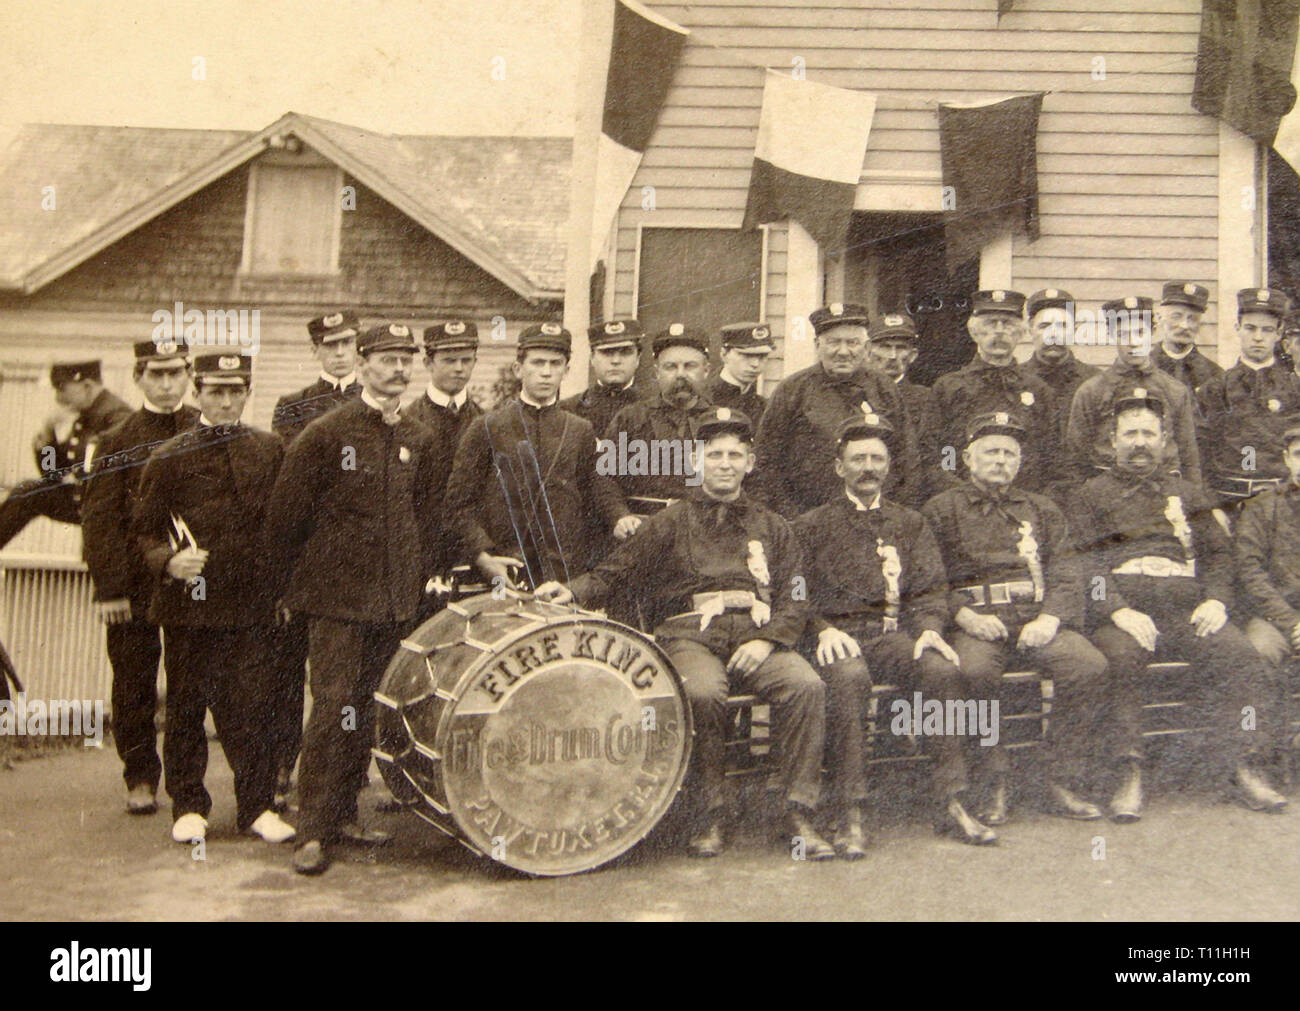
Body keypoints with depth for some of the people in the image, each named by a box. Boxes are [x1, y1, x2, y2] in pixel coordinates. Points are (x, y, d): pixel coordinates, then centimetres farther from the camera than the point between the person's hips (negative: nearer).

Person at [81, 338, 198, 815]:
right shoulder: (115, 442, 4)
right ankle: (141, 779, 17)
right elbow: (99, 519, -2)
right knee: (135, 686, 5)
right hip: (135, 586, 0)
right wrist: (109, 589, -9)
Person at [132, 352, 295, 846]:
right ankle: (188, 806, 20)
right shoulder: (169, 457, 2)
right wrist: (168, 562, -15)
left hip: (251, 602, 1)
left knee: (252, 708, 2)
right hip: (188, 601, -1)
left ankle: (256, 805, 13)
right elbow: (145, 528, 4)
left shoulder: (270, 450, 8)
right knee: (186, 708, 7)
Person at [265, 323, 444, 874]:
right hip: (337, 601, -5)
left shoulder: (420, 441, 11)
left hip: (396, 604, 5)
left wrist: (419, 581, 13)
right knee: (333, 710, -8)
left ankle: (344, 812, 23)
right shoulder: (325, 433, -4)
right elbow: (285, 515, -2)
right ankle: (313, 832, 0)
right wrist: (284, 590, 1)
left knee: (368, 712, 10)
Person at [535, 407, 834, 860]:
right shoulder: (672, 522, 15)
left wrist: (766, 640, -6)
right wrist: (574, 591, -12)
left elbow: (794, 600, 14)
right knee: (703, 692, -36)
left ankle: (799, 814, -18)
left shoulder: (770, 527, 21)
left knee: (807, 686, -28)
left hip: (755, 638, 2)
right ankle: (713, 812, -17)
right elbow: (617, 570, 8)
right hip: (689, 636, -2)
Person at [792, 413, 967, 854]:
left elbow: (930, 587, 13)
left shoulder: (911, 524, 21)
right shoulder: (812, 526, 13)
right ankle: (850, 814, -35)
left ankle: (951, 794, -17)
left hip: (894, 633, 3)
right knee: (849, 678, -36)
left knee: (945, 670, -28)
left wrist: (929, 627, -8)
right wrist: (823, 629, -12)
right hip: (839, 635, -2)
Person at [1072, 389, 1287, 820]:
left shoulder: (1186, 494, 27)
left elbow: (1217, 552, 21)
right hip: (1122, 612, -3)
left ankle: (1242, 768, -17)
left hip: (1188, 610, 3)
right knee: (1118, 659, -35)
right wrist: (1119, 611, -15)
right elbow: (1085, 564, 2)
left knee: (1241, 656, -25)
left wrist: (1216, 600, -1)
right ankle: (1129, 777, -29)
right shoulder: (1092, 496, 14)